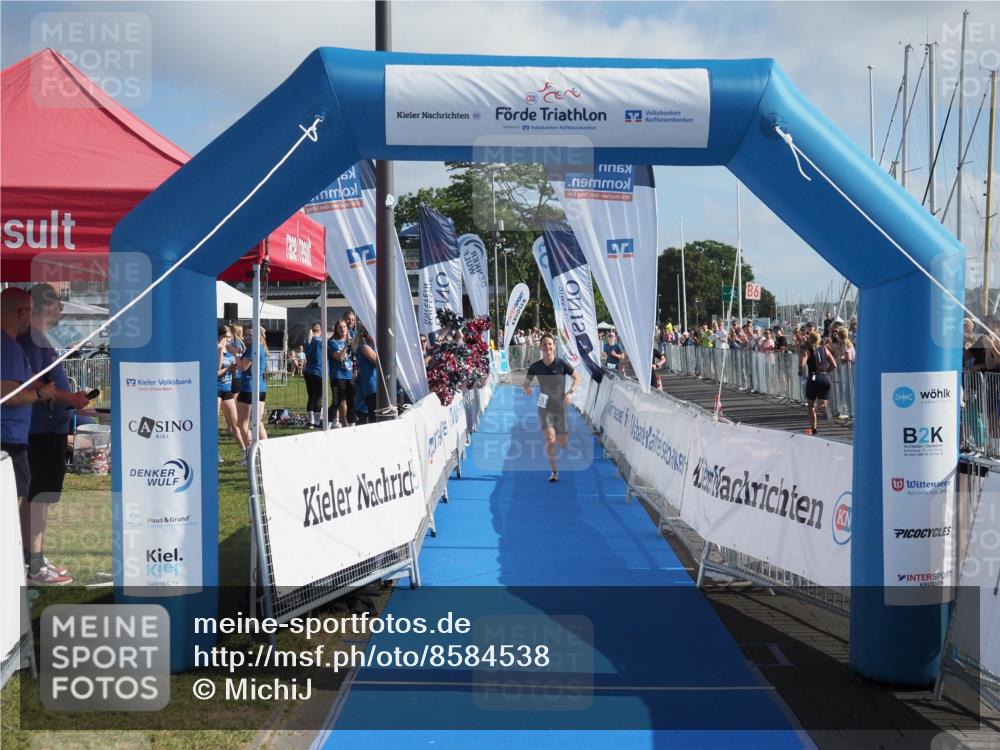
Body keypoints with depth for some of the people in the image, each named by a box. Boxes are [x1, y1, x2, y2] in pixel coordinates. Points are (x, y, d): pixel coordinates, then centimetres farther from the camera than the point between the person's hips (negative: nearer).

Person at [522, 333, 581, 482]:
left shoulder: (561, 363, -8)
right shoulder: (535, 367, -4)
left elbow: (577, 377, -1)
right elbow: (525, 383, 6)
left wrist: (571, 392, -17)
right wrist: (526, 389, -19)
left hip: (560, 407, 0)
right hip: (544, 408, 0)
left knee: (563, 444, 5)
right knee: (550, 440, -17)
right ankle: (554, 471, 0)